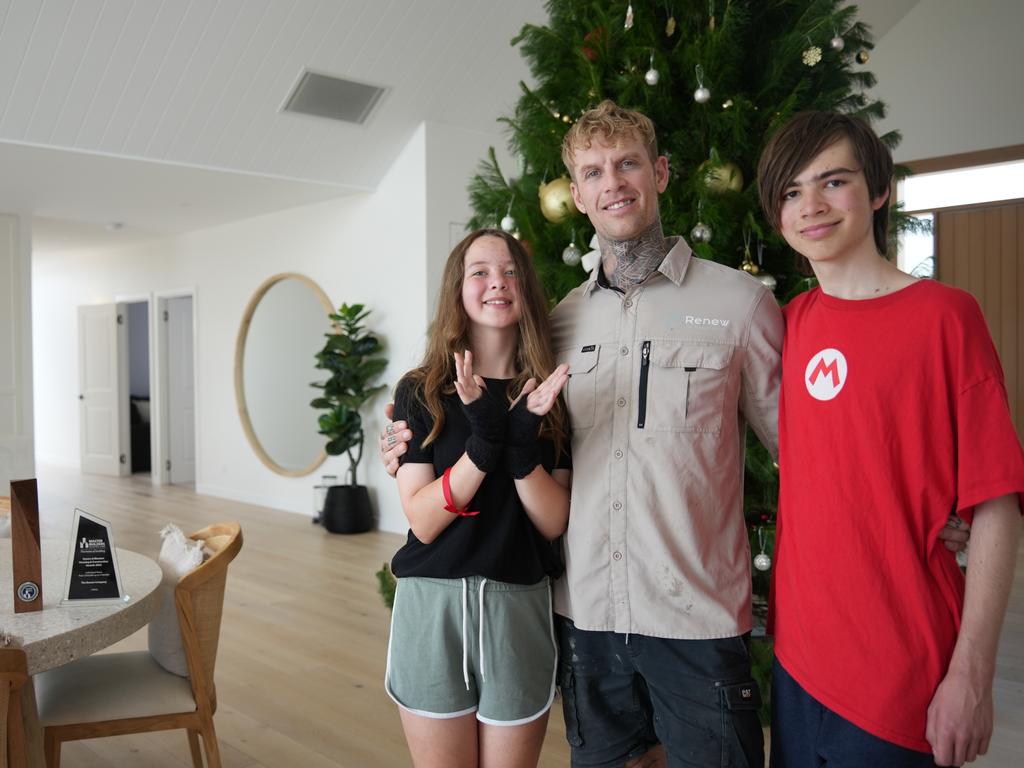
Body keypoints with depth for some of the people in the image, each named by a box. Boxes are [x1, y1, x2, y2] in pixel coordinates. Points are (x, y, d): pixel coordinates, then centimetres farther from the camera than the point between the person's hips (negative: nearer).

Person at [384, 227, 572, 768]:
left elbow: (555, 523, -4)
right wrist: (484, 442, -23)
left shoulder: (549, 395, 2)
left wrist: (523, 444, -20)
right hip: (433, 606, -1)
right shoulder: (420, 392, -3)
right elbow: (422, 522, -10)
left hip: (519, 609, 1)